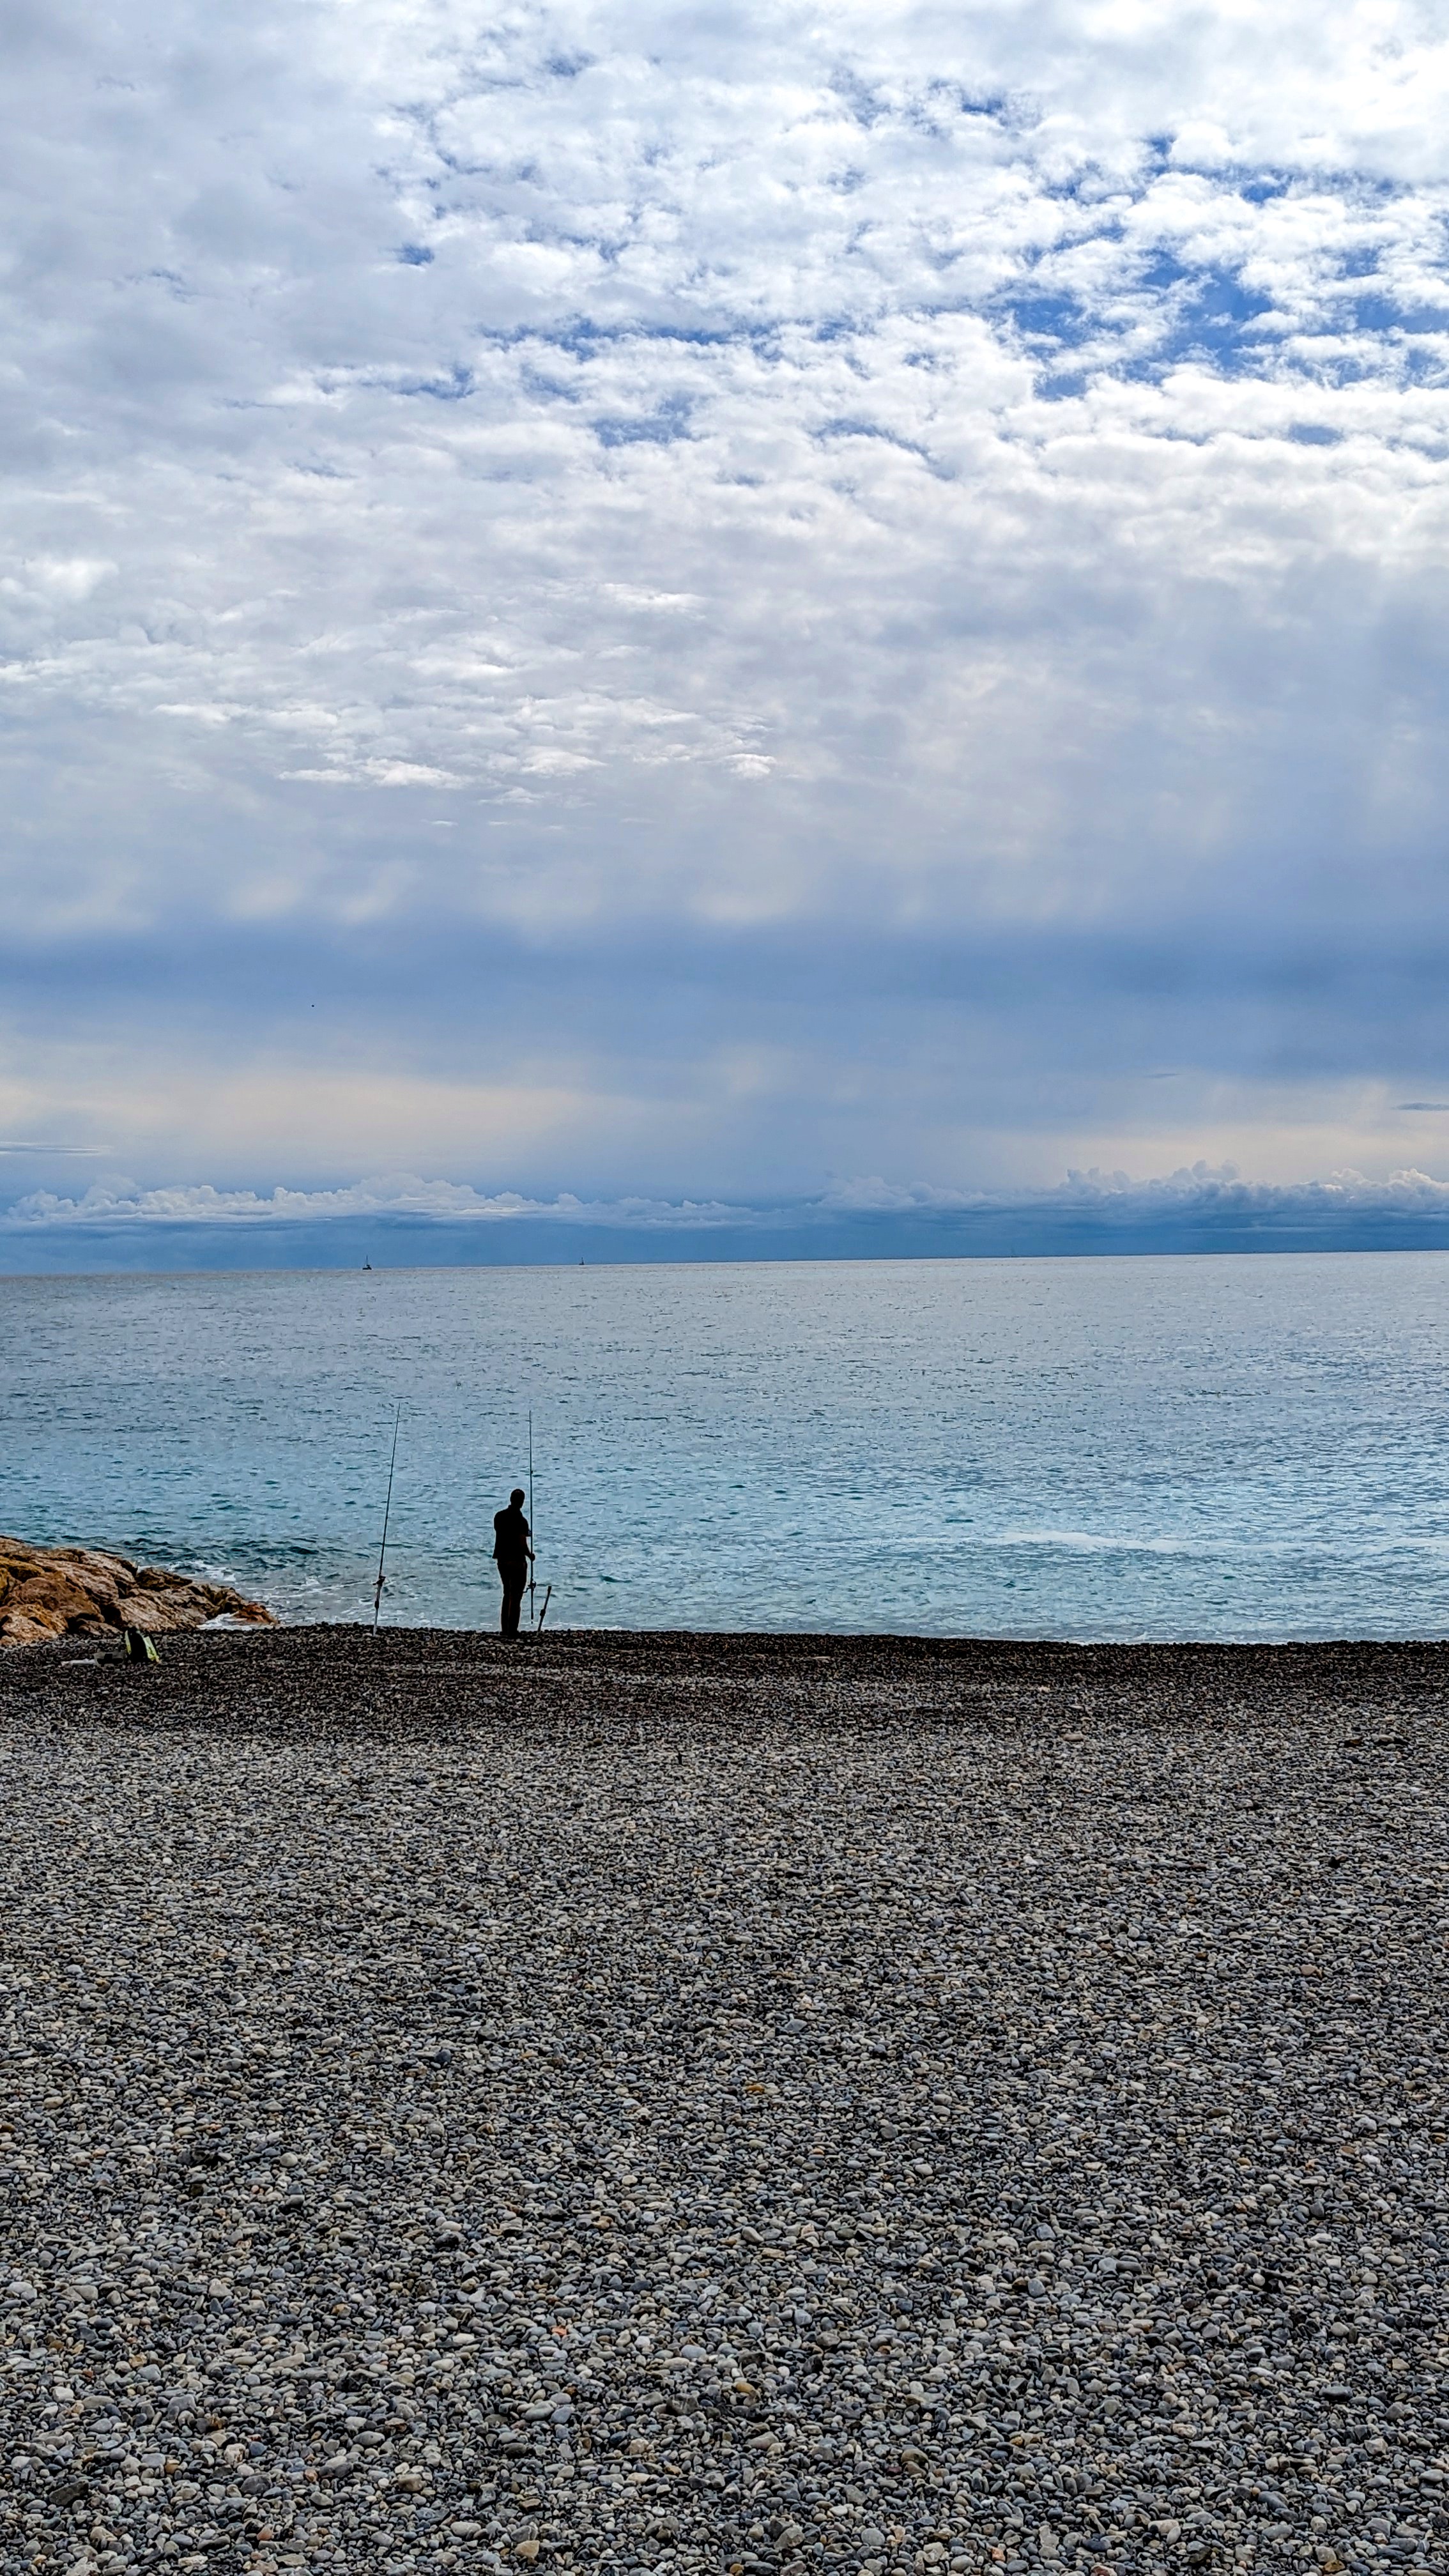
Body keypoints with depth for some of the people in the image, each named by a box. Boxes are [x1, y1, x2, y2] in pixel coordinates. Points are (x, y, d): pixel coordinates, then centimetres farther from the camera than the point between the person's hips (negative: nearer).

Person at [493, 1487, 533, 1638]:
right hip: (517, 1561, -6)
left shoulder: (499, 1516, 2)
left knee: (507, 1594, 17)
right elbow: (522, 1545, -19)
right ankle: (512, 1630, 2)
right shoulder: (520, 1521, -17)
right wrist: (530, 1555, 1)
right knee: (516, 1596, 2)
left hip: (501, 1559, 6)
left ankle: (504, 1629, 17)